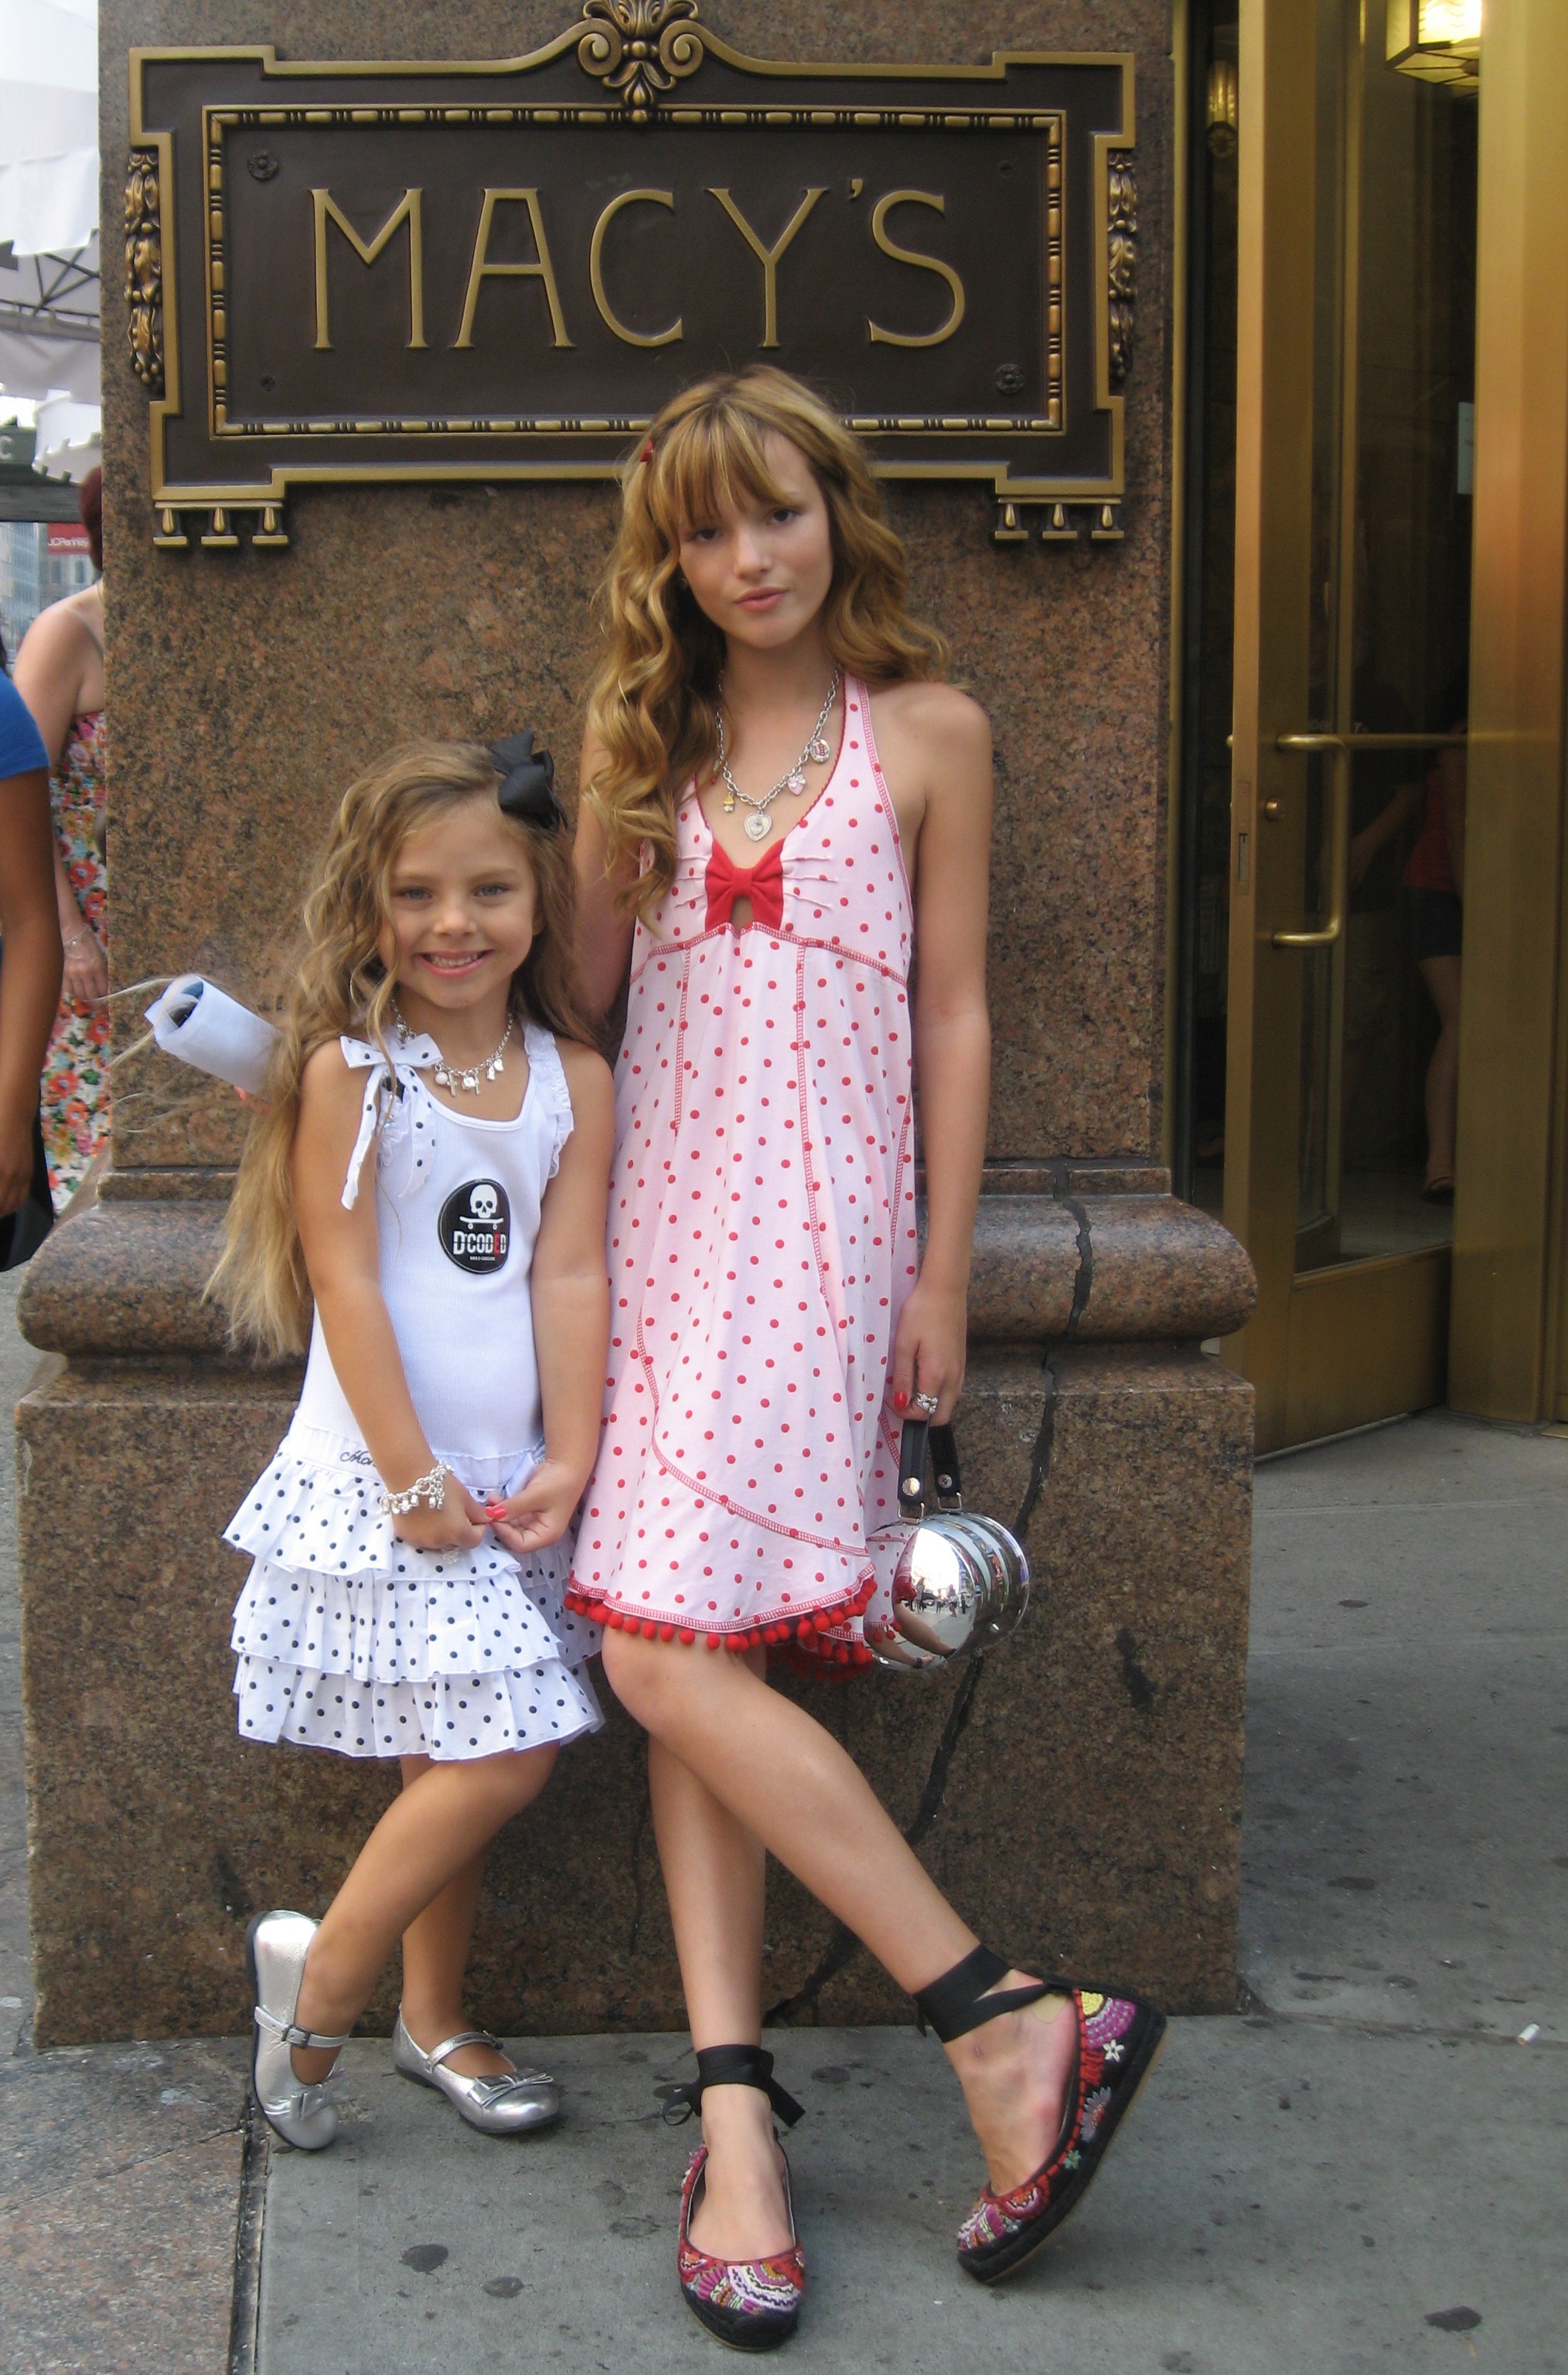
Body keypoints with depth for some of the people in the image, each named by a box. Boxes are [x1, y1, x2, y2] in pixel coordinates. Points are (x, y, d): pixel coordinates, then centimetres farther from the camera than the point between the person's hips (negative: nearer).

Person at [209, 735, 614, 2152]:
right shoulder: (348, 1069, -8)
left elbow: (570, 1275, 2)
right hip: (380, 1482, -5)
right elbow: (345, 1281, -11)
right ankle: (321, 1971, 10)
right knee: (499, 1756, -10)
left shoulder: (576, 1080, 5)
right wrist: (415, 1477, -13)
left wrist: (569, 1463, -6)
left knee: (461, 1759, 13)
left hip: (507, 1486, 5)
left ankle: (433, 2021, 30)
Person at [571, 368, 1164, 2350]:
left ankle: (1011, 2022, -9)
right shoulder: (640, 736, 14)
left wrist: (942, 1272, -2)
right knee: (683, 1658, -4)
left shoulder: (928, 731, 4)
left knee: (668, 1649, -17)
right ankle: (733, 2099, -1)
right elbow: (579, 990, 15)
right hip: (658, 1217, 5)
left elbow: (955, 1013, 2)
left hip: (821, 1230, -5)